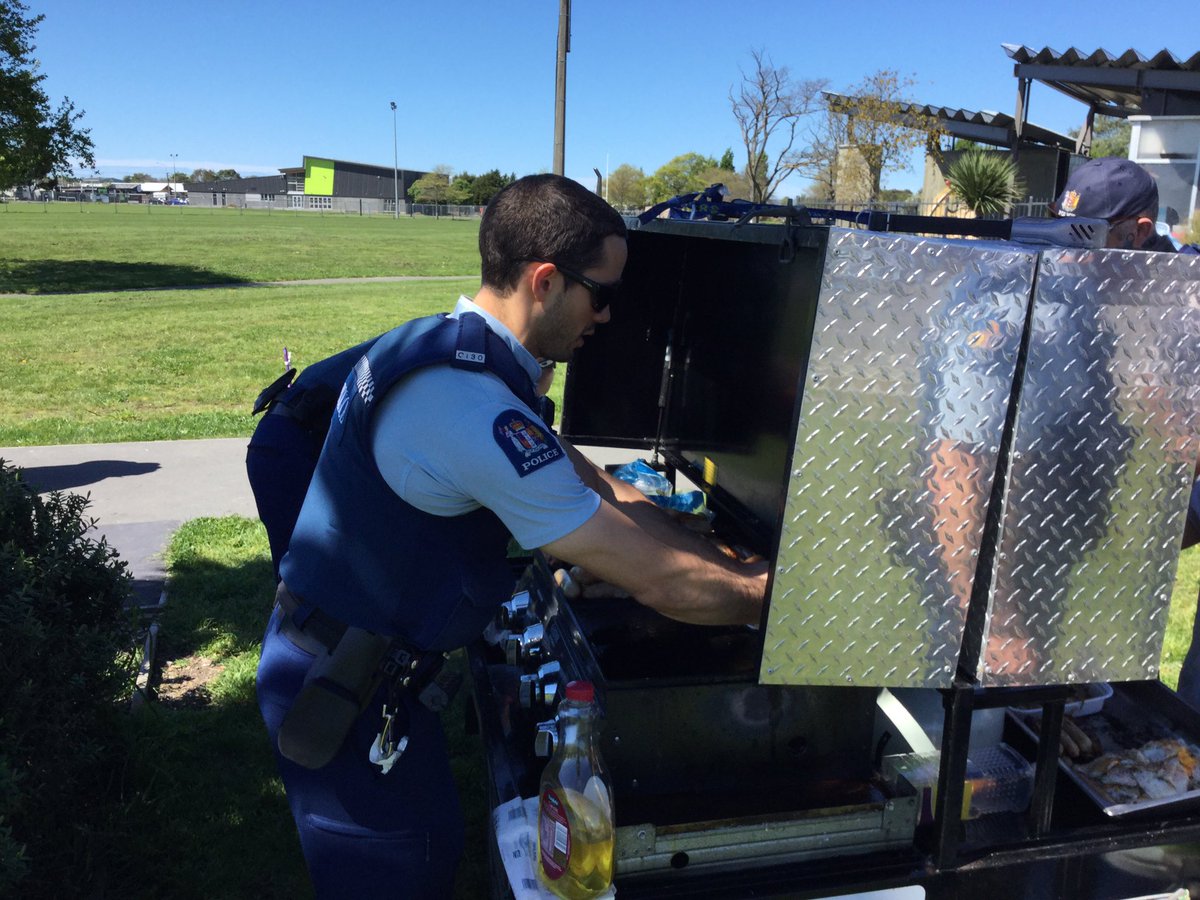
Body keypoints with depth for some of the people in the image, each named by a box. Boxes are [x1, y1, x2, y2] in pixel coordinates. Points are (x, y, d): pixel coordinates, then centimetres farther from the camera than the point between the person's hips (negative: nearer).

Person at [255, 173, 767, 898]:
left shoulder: (449, 353, 3)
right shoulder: (474, 409, -31)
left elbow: (599, 489, 6)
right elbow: (659, 581, -25)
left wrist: (737, 571, 4)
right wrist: (774, 595, -9)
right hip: (341, 697, -9)